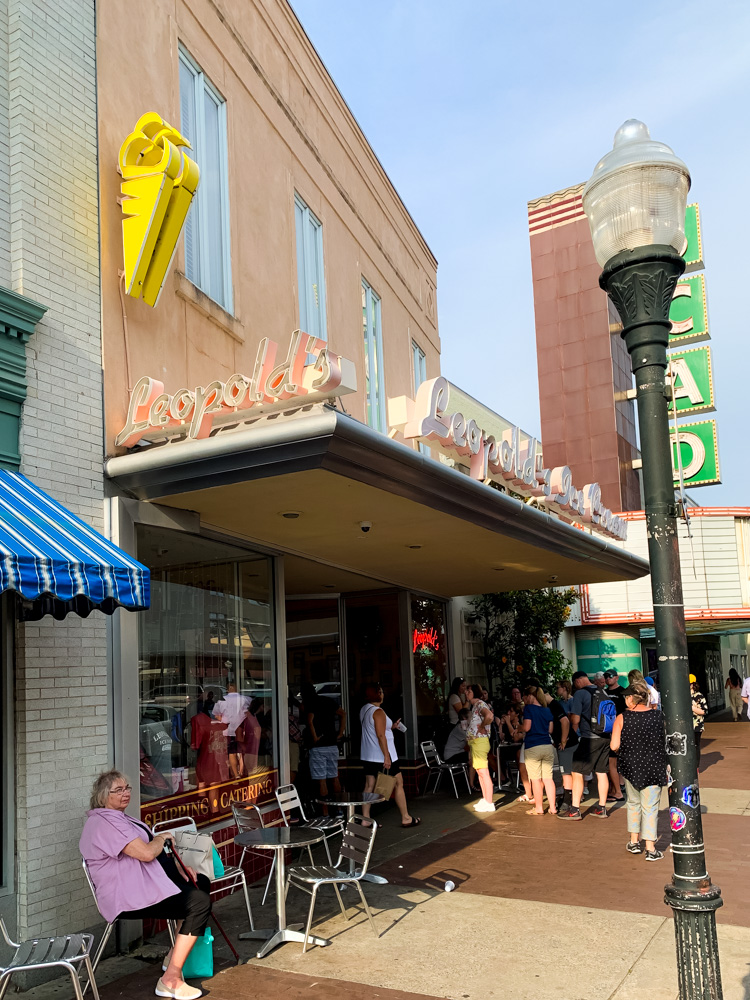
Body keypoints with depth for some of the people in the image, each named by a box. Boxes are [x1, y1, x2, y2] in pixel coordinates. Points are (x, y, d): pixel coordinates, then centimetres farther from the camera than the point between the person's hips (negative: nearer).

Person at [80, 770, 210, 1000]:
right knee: (199, 902, -22)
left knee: (201, 883, 15)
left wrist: (178, 866, 6)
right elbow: (146, 853, -26)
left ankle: (176, 953, 20)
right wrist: (163, 838, -5)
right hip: (127, 897, -12)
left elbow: (148, 852, 20)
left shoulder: (119, 818, 17)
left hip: (147, 880, 12)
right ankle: (170, 980, -19)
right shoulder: (105, 822, -19)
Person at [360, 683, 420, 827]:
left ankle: (365, 819, 8)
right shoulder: (378, 712, -17)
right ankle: (406, 818, 9)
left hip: (367, 756, 8)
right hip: (382, 756, -8)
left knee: (369, 786, 9)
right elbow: (380, 736, -21)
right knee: (398, 783, 3)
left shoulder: (364, 710, 10)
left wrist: (391, 727, 22)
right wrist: (387, 757, -21)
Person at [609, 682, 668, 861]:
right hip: (654, 768, 0)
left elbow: (614, 746, -10)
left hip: (630, 766, 0)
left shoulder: (622, 718, -9)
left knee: (634, 803, 20)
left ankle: (634, 842, 26)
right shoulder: (658, 716, -5)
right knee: (650, 807, 5)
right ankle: (650, 849, 5)